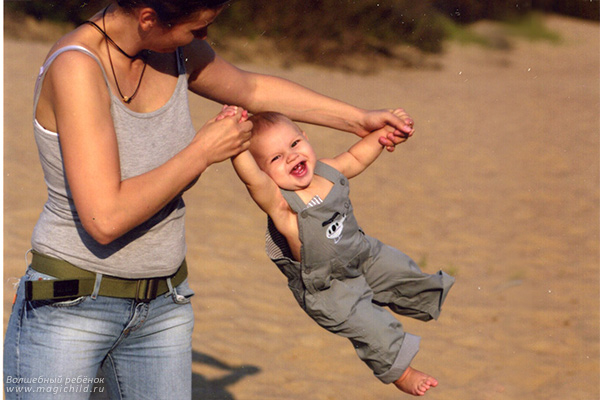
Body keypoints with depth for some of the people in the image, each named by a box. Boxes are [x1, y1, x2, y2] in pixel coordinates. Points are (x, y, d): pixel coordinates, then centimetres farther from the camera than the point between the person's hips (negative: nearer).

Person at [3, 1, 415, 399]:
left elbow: (251, 88, 20)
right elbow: (106, 220, -29)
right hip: (68, 307, -6)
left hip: (164, 308, 7)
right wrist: (203, 152, -18)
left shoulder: (175, 52, -1)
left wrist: (359, 118, 27)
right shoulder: (76, 67, -23)